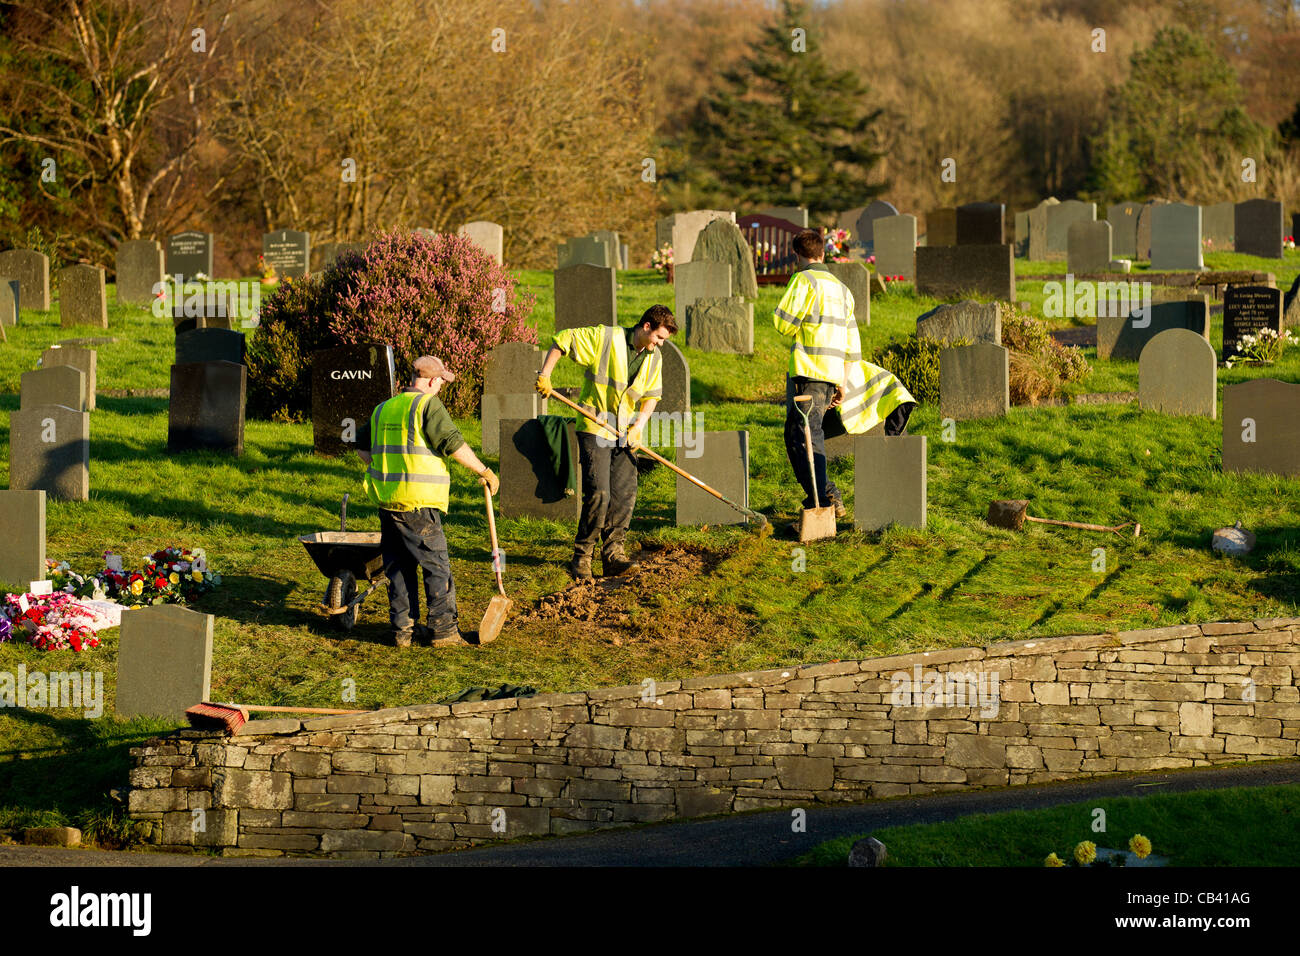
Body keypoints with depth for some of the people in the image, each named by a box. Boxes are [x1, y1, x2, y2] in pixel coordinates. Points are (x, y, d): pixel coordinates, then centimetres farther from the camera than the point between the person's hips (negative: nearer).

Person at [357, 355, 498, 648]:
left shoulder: (383, 409, 14)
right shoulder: (428, 405, -8)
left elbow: (362, 445, 24)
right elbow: (452, 443, -14)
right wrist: (484, 471, -6)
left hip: (386, 499, 7)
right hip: (419, 503, -7)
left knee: (399, 568, 12)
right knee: (435, 564, 1)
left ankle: (402, 629, 12)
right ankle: (443, 627, 1)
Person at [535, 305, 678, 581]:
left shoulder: (654, 358, 6)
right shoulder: (605, 338, -12)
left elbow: (651, 396, 11)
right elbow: (563, 339, -8)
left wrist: (638, 426, -5)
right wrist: (545, 375, -13)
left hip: (625, 433, 6)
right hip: (594, 430, -6)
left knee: (625, 494, 1)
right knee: (598, 494, -13)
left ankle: (613, 555, 10)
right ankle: (581, 557, -3)